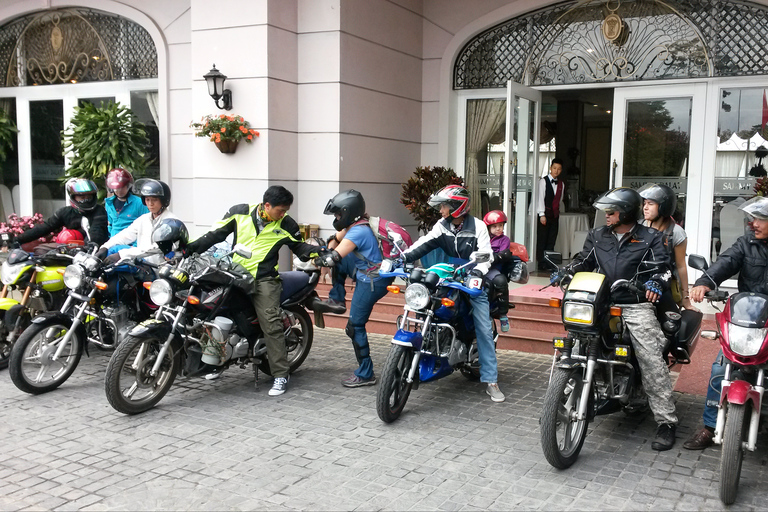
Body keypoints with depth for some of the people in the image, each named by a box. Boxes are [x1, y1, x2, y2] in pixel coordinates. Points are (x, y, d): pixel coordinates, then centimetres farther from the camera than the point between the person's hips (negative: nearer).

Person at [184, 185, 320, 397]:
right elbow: (217, 234, 7)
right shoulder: (240, 213, 1)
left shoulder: (286, 225, 1)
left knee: (271, 324, -14)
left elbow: (298, 246, 12)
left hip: (265, 279, -3)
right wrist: (191, 247, 1)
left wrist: (315, 251, -8)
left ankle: (281, 374, -8)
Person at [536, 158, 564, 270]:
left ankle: (549, 263, 8)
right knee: (541, 240, -3)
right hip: (544, 214, -5)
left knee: (551, 241, 5)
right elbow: (540, 198, -7)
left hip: (555, 215, 5)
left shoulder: (561, 184, 14)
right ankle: (541, 263, 1)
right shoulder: (544, 181, -3)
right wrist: (542, 214, -13)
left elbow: (560, 200, 18)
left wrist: (557, 210, 8)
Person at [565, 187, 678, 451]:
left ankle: (666, 422, -4)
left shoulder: (650, 238, 6)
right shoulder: (596, 236, 17)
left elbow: (662, 266, -1)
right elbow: (584, 261, 19)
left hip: (636, 306, -3)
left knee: (653, 363, -11)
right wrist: (566, 272, -2)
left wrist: (656, 282, -23)